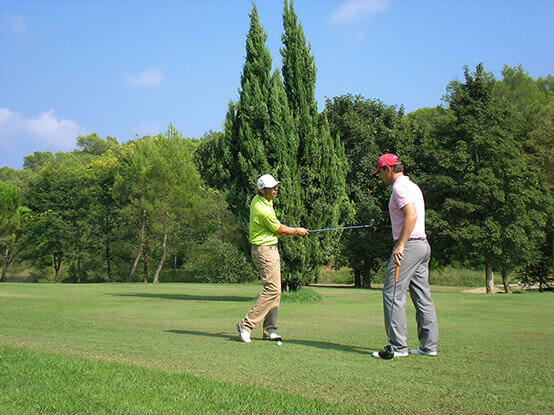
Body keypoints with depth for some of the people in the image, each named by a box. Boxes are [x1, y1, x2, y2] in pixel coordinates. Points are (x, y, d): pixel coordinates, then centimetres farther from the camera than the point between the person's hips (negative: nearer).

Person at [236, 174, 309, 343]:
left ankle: (270, 330, 11)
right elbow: (279, 230, -9)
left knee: (274, 291, 8)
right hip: (264, 251, -10)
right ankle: (246, 325, -10)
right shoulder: (263, 210, -23)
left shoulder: (258, 200, 8)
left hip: (271, 248, 10)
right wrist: (297, 231, 7)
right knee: (272, 289, -14)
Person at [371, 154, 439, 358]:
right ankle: (428, 345, 11)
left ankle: (398, 346, -10)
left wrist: (400, 245, -24)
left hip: (409, 245, -10)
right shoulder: (413, 186, 21)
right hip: (423, 245, 10)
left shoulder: (400, 187, -10)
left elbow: (411, 215, -23)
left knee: (393, 294, -8)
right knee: (423, 297, 9)